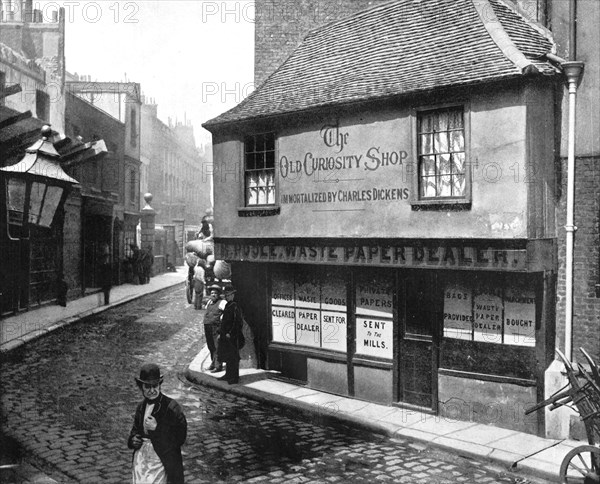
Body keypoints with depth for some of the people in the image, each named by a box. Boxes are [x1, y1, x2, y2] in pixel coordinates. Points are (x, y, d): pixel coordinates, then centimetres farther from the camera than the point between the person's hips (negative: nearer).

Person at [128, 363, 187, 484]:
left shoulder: (172, 407, -13)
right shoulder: (141, 407, 7)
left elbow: (180, 438, -14)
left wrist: (156, 428, -21)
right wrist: (133, 440, 0)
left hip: (161, 463, -6)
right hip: (141, 459, 6)